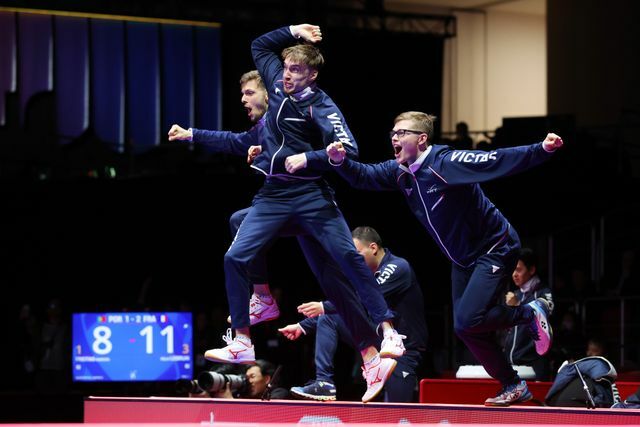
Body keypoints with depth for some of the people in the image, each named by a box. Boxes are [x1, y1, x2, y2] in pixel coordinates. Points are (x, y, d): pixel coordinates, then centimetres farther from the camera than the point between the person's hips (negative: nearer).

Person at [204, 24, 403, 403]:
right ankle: (242, 343, 0)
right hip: (273, 195, 6)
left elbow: (349, 149, -18)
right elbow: (260, 46, 24)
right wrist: (293, 31, 12)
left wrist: (308, 159, -23)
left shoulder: (321, 106, -8)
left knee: (348, 258, -13)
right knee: (236, 258, -6)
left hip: (311, 194, -6)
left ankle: (387, 335, -14)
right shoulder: (278, 84, 9)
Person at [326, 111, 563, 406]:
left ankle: (531, 312, 4)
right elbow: (364, 177, 4)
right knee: (467, 329, 8)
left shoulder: (448, 163, -25)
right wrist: (340, 161, -16)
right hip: (462, 259, 9)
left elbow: (502, 161, -30)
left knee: (467, 322, -20)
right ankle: (513, 387, 22)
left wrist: (543, 150, -41)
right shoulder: (400, 172, -2)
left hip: (494, 249, -9)